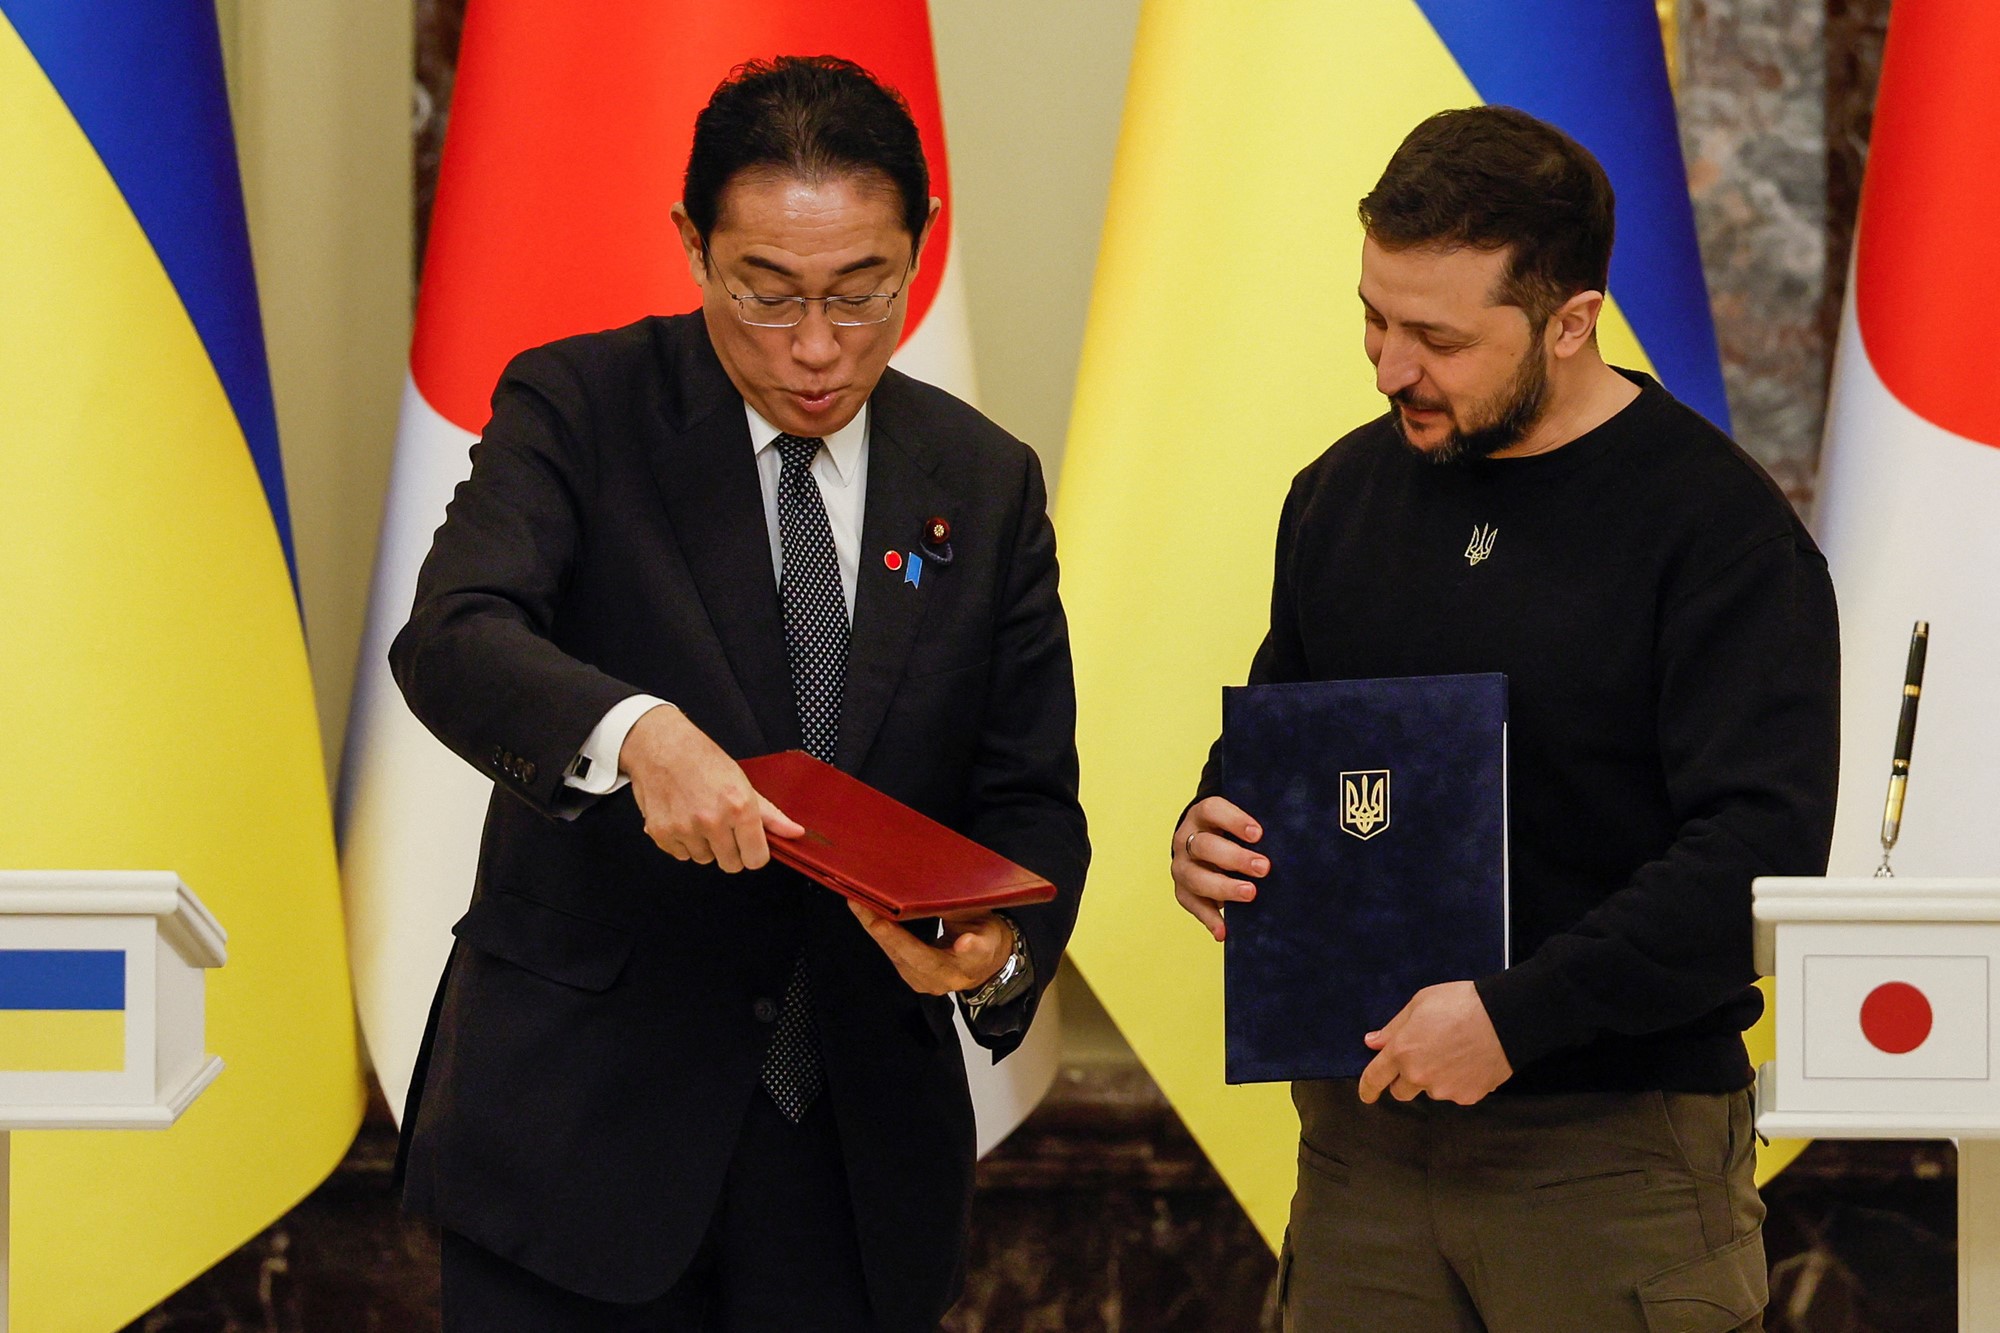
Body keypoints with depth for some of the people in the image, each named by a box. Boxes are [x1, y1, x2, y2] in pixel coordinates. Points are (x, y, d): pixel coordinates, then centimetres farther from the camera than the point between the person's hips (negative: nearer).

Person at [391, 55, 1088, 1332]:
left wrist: (999, 947, -16)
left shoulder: (987, 484, 7)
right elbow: (453, 640, -21)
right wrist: (637, 733, -42)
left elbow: (1030, 794, 7)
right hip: (583, 1123, -3)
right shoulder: (580, 407, -4)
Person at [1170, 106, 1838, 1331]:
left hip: (1616, 1145, -5)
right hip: (1363, 1133, 5)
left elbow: (1760, 853, -19)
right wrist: (1210, 837, 1)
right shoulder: (1343, 494, 10)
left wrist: (1516, 1015, -22)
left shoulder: (1719, 527, -10)